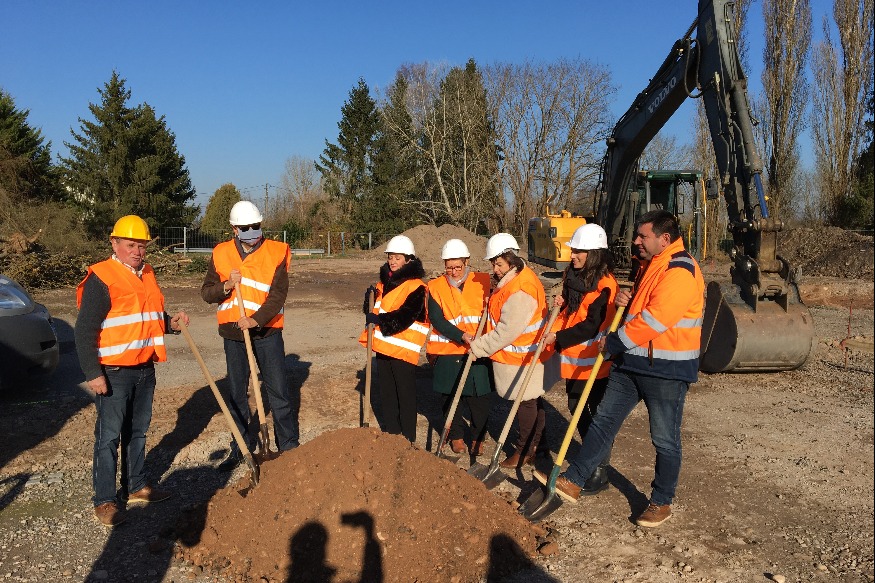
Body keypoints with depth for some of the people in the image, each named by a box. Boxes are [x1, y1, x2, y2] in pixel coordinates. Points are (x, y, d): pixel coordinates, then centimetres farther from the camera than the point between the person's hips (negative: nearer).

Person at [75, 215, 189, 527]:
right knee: (109, 437, 0)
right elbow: (85, 331, -15)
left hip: (145, 369, 8)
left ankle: (136, 486, 30)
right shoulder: (101, 278, -12)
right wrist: (93, 373, -19)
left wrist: (169, 322, 2)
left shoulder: (147, 275, 12)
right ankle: (105, 500, 12)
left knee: (137, 432, 17)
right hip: (113, 373, -7)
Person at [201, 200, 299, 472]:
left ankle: (288, 446, 15)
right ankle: (241, 448, 25)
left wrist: (256, 319, -25)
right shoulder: (221, 253, 3)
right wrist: (226, 286, -16)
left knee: (279, 390, 1)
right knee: (237, 393, 12)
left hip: (267, 330, -3)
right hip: (233, 332, 3)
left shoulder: (277, 252, -5)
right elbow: (206, 292, 4)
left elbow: (278, 294, -12)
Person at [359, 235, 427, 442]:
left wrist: (379, 320, -28)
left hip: (404, 348, -8)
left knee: (405, 394, 0)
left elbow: (405, 315, -20)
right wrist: (370, 299, -3)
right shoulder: (384, 282, 14)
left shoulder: (416, 286, -10)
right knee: (386, 393, 15)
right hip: (383, 345, 8)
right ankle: (390, 434, 28)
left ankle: (408, 440, 10)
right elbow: (374, 311, 17)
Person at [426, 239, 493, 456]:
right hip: (448, 352, 0)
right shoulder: (436, 287, 0)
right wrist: (462, 336, -20)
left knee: (480, 398, 4)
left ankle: (478, 438, 26)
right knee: (451, 397, 10)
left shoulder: (484, 282, 2)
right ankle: (456, 436, 31)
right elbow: (437, 319, -9)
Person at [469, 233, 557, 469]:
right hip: (523, 355, 10)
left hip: (522, 358, -10)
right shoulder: (512, 279, 6)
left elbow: (508, 331, -27)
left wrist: (479, 347, -18)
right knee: (533, 400, 21)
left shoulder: (520, 290, -27)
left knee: (526, 403, 5)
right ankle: (538, 441, 37)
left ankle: (525, 451, 19)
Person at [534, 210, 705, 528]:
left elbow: (654, 319, -25)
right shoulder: (650, 266, 14)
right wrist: (627, 299, 3)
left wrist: (614, 342, -15)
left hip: (667, 370, -9)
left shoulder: (680, 272, -19)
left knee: (665, 439, 6)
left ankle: (661, 502, 24)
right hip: (631, 362, 9)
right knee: (604, 420, 9)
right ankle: (572, 481, 15)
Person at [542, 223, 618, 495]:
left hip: (594, 361, -9)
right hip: (573, 359, 9)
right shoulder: (573, 276, 8)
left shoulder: (604, 283, -18)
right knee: (577, 410, 19)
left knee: (598, 415, 3)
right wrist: (561, 305, -1)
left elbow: (592, 325, -22)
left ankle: (600, 472, 15)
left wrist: (559, 337, -17)